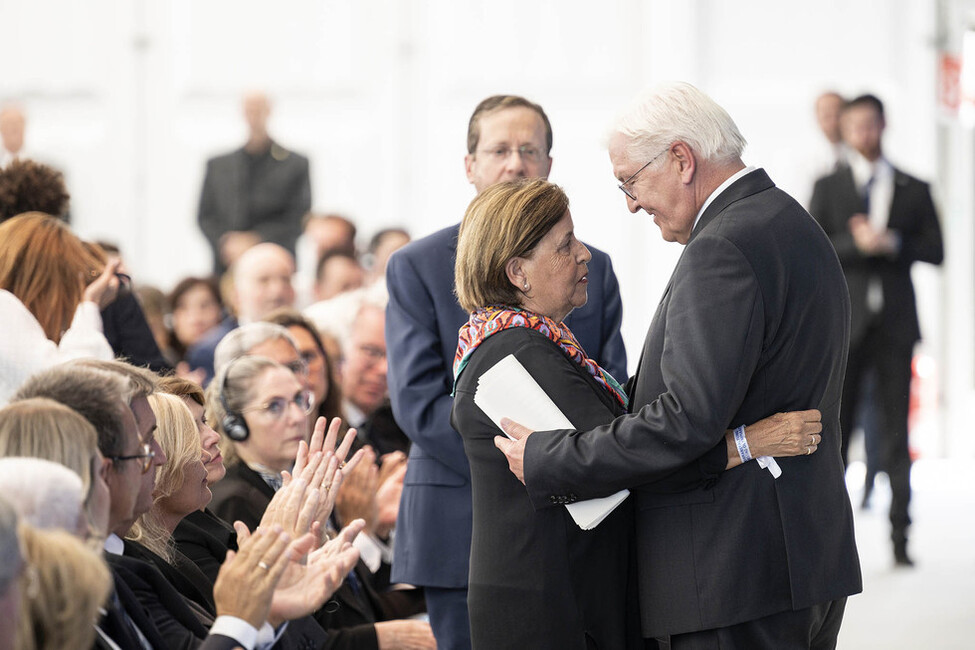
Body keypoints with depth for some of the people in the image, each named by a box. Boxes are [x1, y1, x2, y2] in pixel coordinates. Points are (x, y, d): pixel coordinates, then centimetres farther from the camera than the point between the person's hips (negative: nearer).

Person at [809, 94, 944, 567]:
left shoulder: (914, 190, 12)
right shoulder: (828, 187, 8)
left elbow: (935, 250, 4)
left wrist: (892, 243, -11)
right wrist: (856, 244, -15)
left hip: (895, 320, 1)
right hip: (844, 320, -1)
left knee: (897, 432, 0)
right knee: (835, 427, -2)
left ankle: (900, 535, 2)